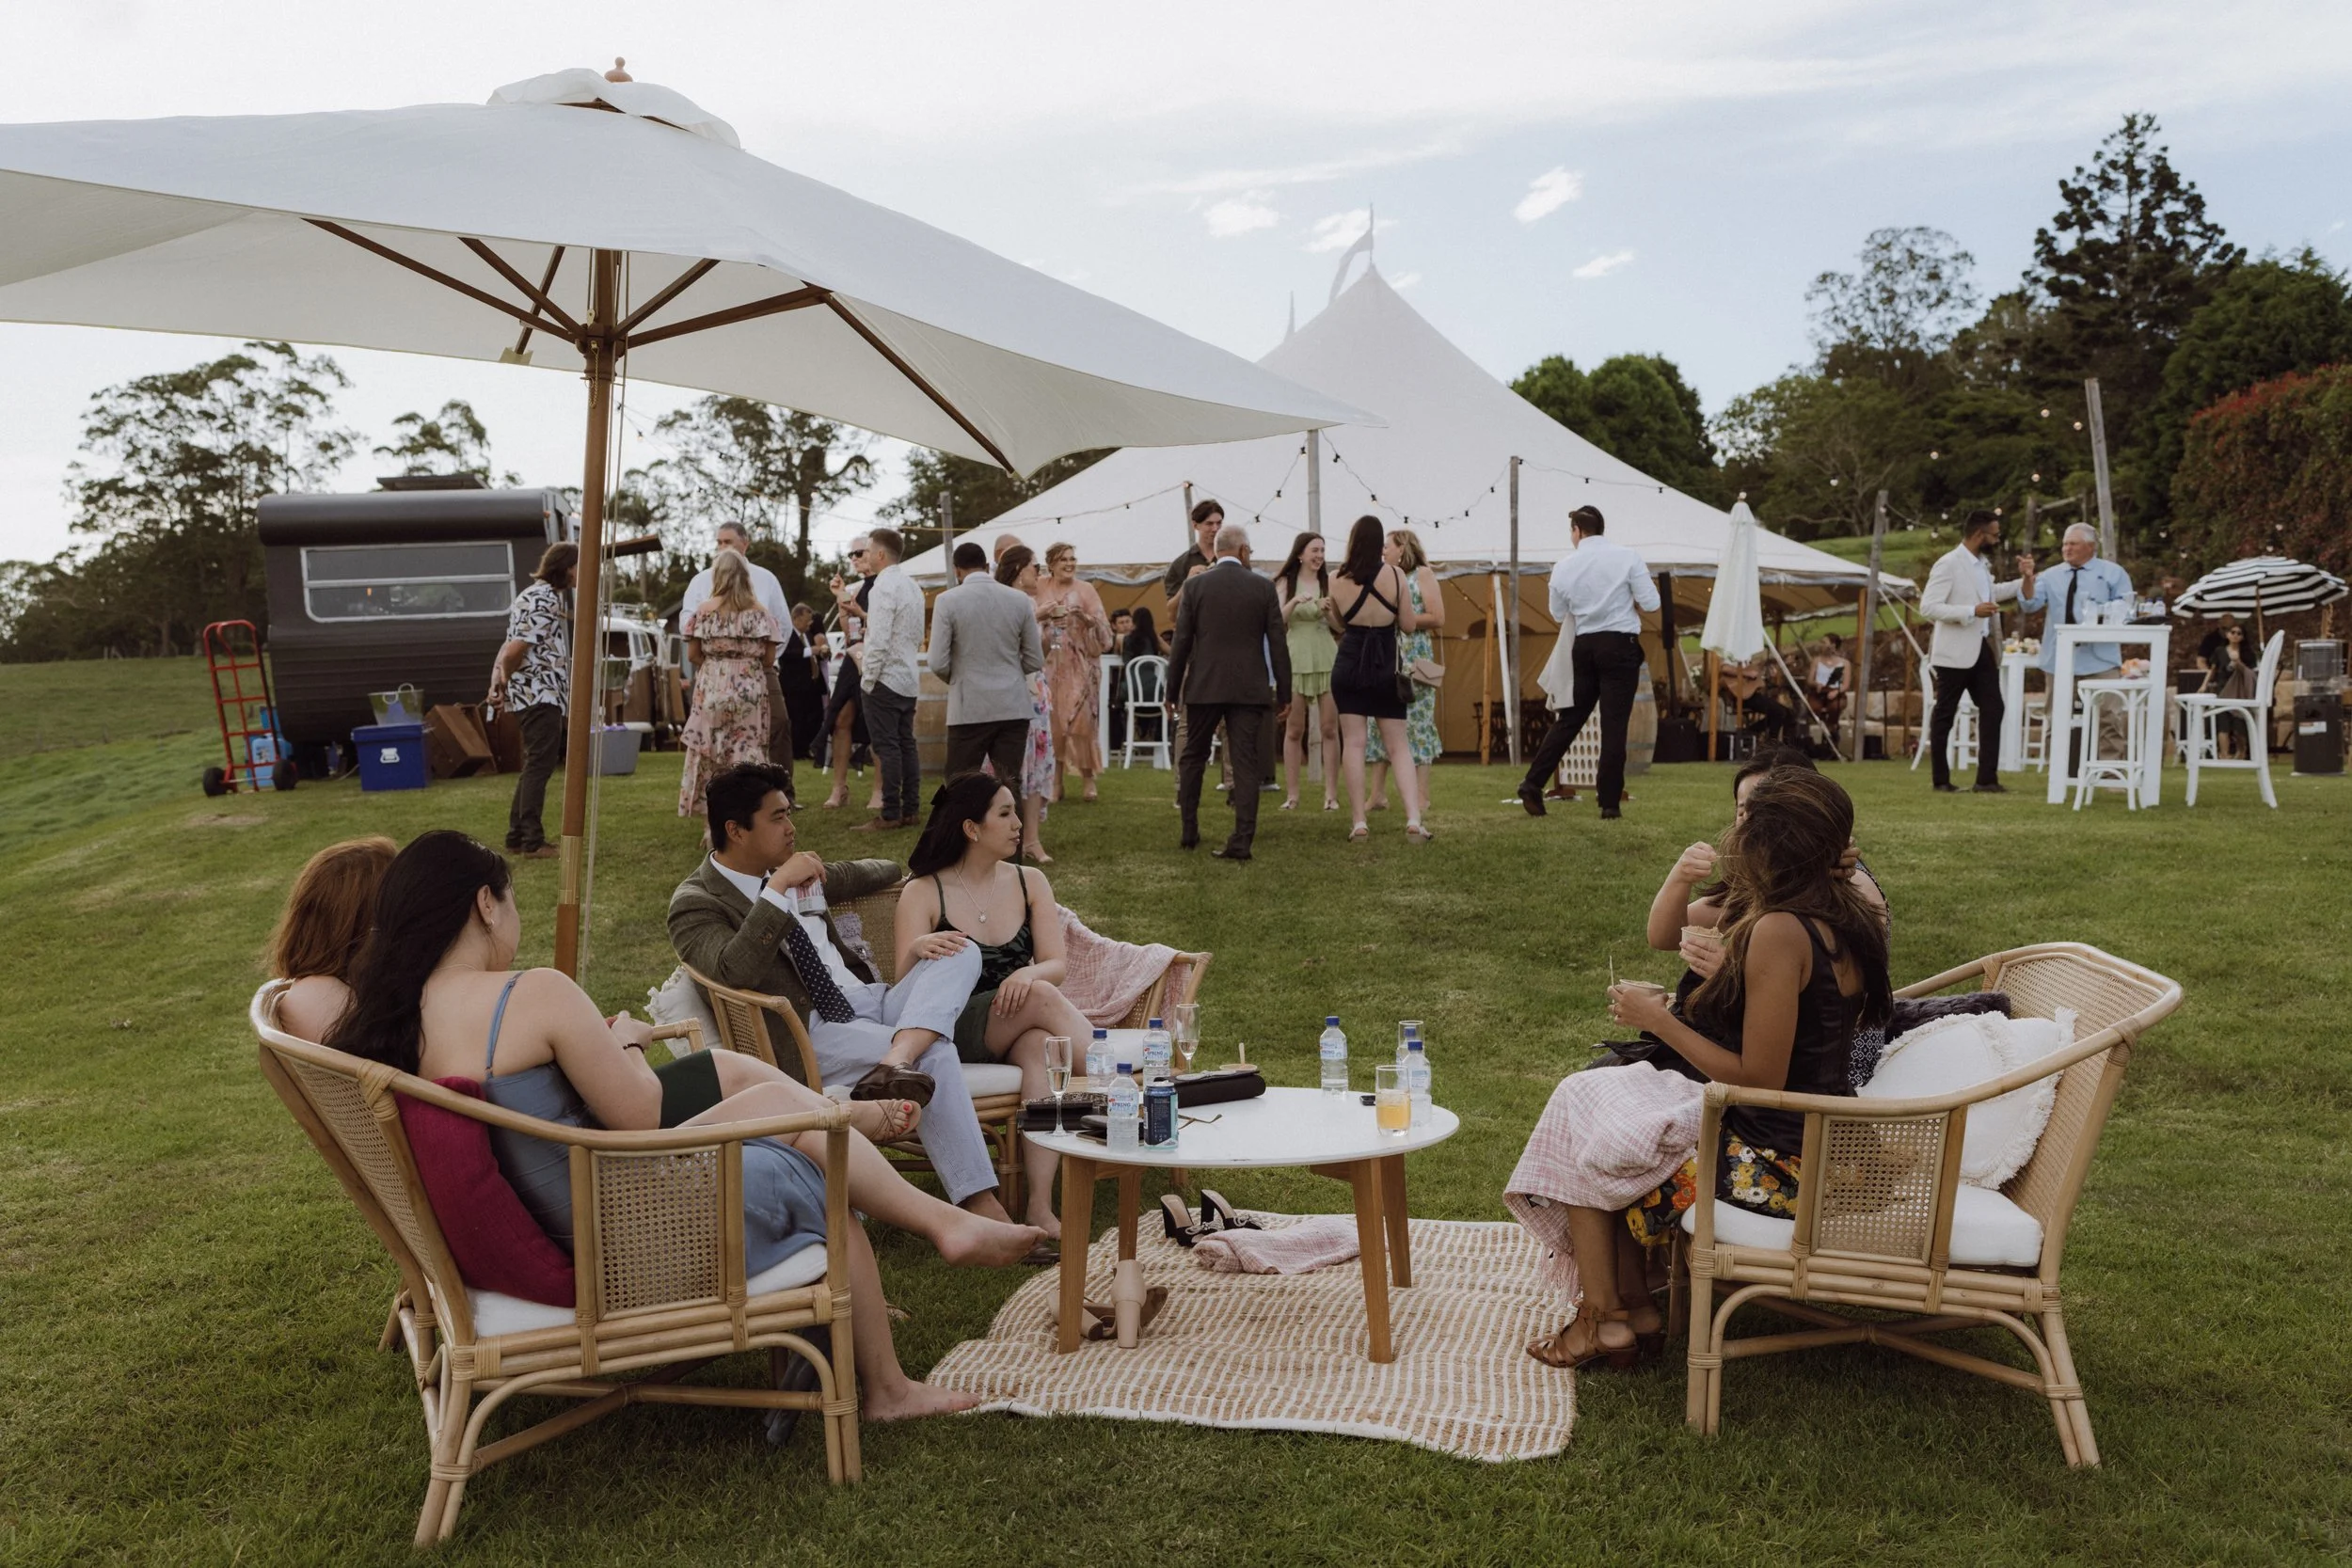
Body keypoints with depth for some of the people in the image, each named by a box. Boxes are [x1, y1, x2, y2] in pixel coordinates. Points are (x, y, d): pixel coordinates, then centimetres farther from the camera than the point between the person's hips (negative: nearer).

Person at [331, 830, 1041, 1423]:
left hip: (538, 1217, 10)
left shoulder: (398, 1019, -1)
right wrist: (624, 1042, 2)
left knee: (737, 1070, 18)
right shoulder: (534, 993, -27)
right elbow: (639, 1115, -17)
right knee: (836, 1206, 11)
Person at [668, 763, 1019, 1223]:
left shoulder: (800, 874, 17)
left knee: (961, 953, -13)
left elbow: (858, 875, 37)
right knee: (935, 1055, -30)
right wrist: (777, 888, -24)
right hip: (811, 1036, -8)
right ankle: (980, 1205, -29)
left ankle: (897, 1060, -40)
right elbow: (734, 971, -27)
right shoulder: (695, 904, -6)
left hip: (869, 1001, 8)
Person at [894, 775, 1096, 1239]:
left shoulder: (1029, 882, 9)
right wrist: (917, 950, -32)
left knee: (1041, 1045, -35)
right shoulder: (924, 892, -1)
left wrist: (1029, 974, -24)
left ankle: (1040, 1204, -44)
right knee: (1043, 998, -31)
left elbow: (1058, 965, 0)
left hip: (1019, 1028, 3)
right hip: (953, 1034, -3)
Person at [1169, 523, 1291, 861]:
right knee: (1246, 764, 1)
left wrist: (1172, 690, 7)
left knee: (1192, 757, 16)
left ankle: (1189, 832, 19)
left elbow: (1181, 642, 0)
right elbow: (1278, 643, 0)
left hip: (1204, 687, 0)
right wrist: (1283, 692, 7)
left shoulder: (1195, 586, -1)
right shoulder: (1263, 588, 0)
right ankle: (1241, 840, -4)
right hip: (1249, 689, 0)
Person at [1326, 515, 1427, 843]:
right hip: (1386, 667, 0)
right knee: (1399, 746, 6)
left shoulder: (1339, 581, -2)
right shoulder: (1395, 575, -6)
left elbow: (1340, 626, 7)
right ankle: (1413, 821, -4)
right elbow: (1408, 625, -2)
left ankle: (1359, 824, 1)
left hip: (1348, 665, 0)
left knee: (1353, 743, 3)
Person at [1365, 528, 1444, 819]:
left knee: (1415, 725, -6)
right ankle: (1378, 794, 2)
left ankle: (1421, 800, -5)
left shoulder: (1422, 575, 1)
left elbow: (1438, 620, -8)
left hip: (1413, 660, -6)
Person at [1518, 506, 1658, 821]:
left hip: (1584, 646, 3)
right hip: (1620, 645, -3)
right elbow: (1651, 604, -7)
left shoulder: (1564, 566, 3)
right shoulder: (1627, 557, -6)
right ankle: (1610, 804, 2)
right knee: (1614, 725, 0)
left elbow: (1558, 614, 14)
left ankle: (1533, 783, 12)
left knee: (1569, 719, 14)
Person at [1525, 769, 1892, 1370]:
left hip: (1771, 1170, -9)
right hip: (1822, 1152, 9)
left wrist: (1659, 1021, -14)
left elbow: (1759, 1079, -23)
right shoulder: (1853, 921, 3)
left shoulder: (1779, 932, -25)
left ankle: (1603, 1319, 18)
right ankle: (1635, 1307, 20)